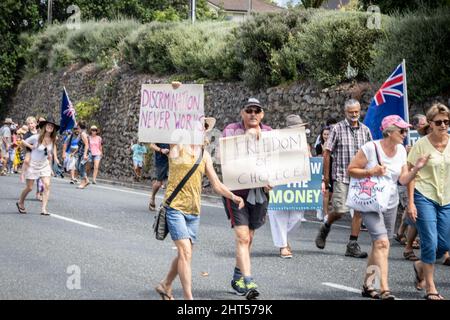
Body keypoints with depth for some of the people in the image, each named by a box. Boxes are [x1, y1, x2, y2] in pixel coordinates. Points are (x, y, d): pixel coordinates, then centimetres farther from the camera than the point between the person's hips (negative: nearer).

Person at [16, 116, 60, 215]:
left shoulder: (52, 140, -4)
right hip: (33, 165, -4)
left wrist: (54, 156, 5)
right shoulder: (36, 138, -17)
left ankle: (44, 209, -12)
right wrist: (32, 147, -14)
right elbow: (23, 142, -4)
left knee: (47, 185, -14)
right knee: (29, 188, 5)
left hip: (45, 165, 4)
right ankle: (20, 203, 33)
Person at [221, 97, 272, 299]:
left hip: (260, 191, 4)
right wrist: (246, 137, -24)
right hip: (237, 190, -4)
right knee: (242, 237, -12)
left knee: (248, 237, 15)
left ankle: (237, 277, 31)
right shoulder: (231, 130, -2)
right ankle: (248, 281, -16)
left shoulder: (268, 133, 9)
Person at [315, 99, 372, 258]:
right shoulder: (337, 129, -2)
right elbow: (327, 152, -1)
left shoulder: (365, 130, 9)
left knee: (359, 210, 0)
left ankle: (352, 245, 7)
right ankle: (325, 228, 21)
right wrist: (326, 176, -2)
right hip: (341, 176, -4)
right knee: (340, 210, -10)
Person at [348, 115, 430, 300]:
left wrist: (416, 168, -12)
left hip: (391, 203, 7)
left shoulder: (401, 150, 5)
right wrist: (370, 172, -23)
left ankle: (367, 286, 26)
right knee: (382, 243, -19)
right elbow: (351, 170, -9)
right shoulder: (371, 148, -14)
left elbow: (403, 180, 5)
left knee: (378, 245, 13)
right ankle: (384, 290, -23)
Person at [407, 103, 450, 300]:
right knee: (430, 241, -8)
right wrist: (410, 202, -11)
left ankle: (421, 266, 34)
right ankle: (430, 287, 4)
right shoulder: (421, 145, -7)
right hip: (424, 197, -4)